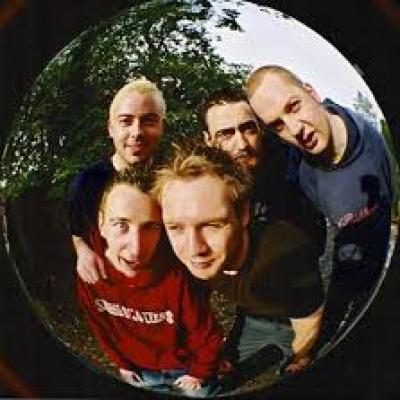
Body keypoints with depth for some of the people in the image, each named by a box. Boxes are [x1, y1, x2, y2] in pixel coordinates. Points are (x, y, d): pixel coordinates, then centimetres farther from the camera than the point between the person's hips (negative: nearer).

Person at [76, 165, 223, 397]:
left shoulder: (177, 279, -34)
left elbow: (208, 337, -17)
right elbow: (99, 325, -2)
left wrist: (198, 374, -4)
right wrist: (122, 363, 8)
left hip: (186, 368, -3)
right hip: (141, 372, 3)